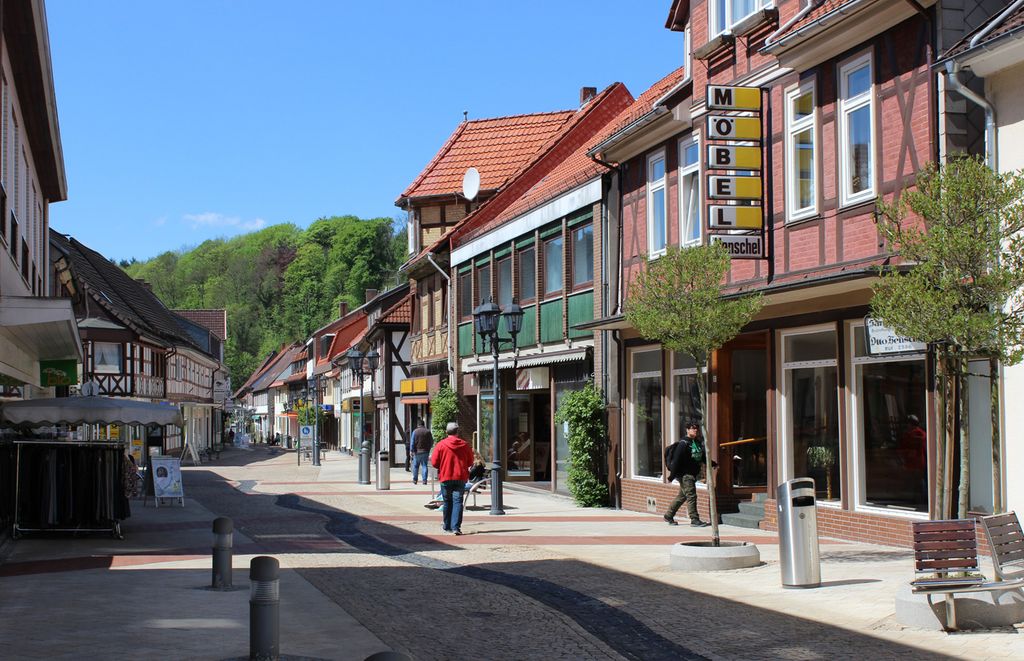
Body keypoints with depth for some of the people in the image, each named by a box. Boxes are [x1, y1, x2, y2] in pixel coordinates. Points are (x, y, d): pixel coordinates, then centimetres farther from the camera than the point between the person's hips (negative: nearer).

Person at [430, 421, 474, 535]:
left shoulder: (440, 445, -7)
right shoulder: (465, 445, -1)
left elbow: (434, 463, -5)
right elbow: (470, 462, 7)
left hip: (445, 478, 0)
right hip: (461, 478, 0)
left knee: (447, 502, 14)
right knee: (458, 501, -2)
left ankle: (447, 526, 24)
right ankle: (456, 527, -13)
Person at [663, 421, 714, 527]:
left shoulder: (699, 443, 12)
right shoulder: (683, 443, -13)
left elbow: (703, 458, 24)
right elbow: (676, 460, -16)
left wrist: (711, 463, 10)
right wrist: (672, 475, -19)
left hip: (693, 474, 9)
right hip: (685, 474, -9)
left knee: (682, 496, 15)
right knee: (691, 496, -11)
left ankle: (669, 515, 27)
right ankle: (695, 520, -8)